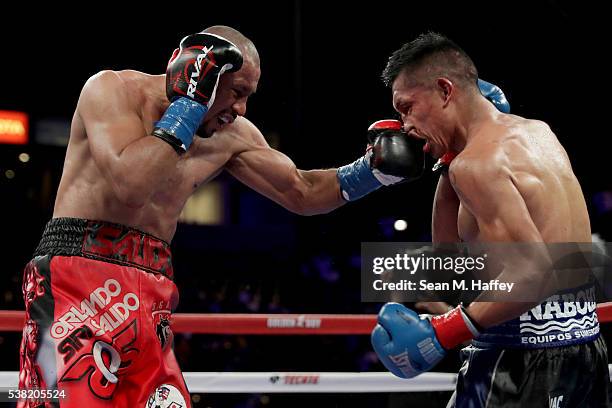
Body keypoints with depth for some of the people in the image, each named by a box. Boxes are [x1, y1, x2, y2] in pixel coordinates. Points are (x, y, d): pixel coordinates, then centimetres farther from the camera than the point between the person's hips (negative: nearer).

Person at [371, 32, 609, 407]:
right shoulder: (536, 133, 14)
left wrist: (441, 335, -24)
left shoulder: (478, 161, -14)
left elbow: (533, 271, -25)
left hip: (525, 353, -10)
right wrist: (450, 160, 12)